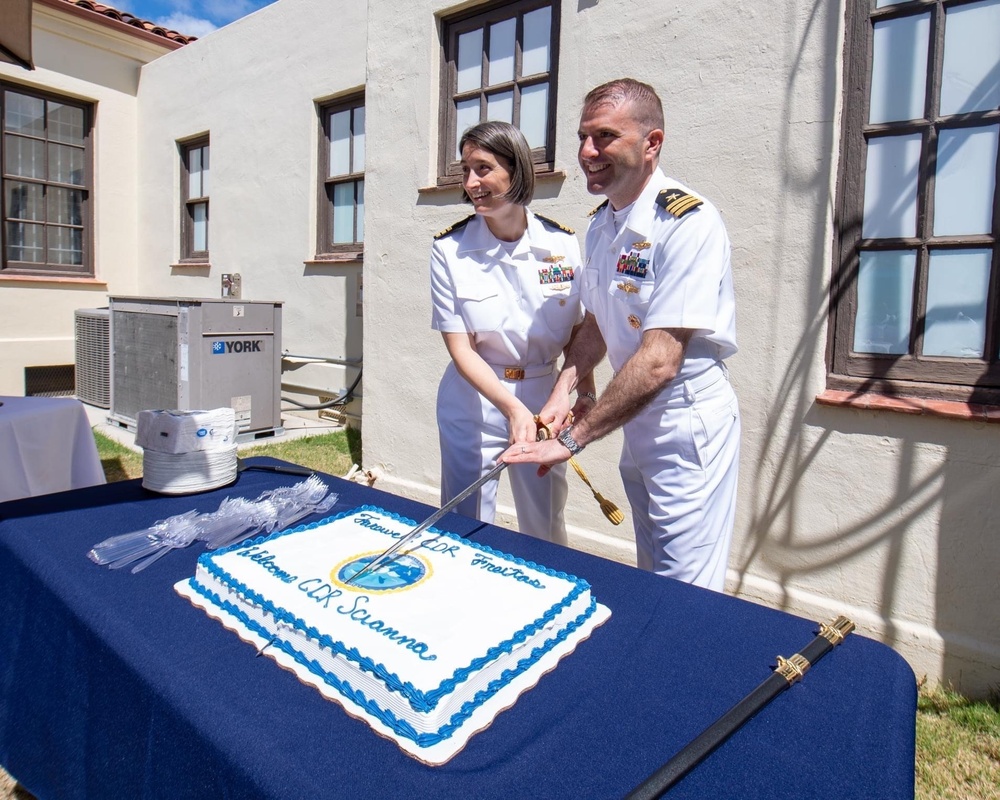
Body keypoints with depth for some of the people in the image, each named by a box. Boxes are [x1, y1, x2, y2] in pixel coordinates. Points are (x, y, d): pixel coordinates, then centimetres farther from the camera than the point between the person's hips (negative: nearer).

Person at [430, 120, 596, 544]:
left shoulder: (563, 243, -5)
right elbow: (460, 348, -12)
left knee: (546, 531, 14)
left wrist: (585, 389, -12)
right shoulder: (449, 249, -9)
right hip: (474, 403, -1)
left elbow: (577, 330, 5)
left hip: (544, 399, 2)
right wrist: (512, 408, -25)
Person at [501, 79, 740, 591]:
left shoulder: (689, 222, -22)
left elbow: (659, 361, -28)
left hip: (687, 427, -8)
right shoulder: (600, 224, 5)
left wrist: (572, 440, -24)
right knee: (649, 584, 22)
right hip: (636, 422, 8)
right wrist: (564, 390, -3)